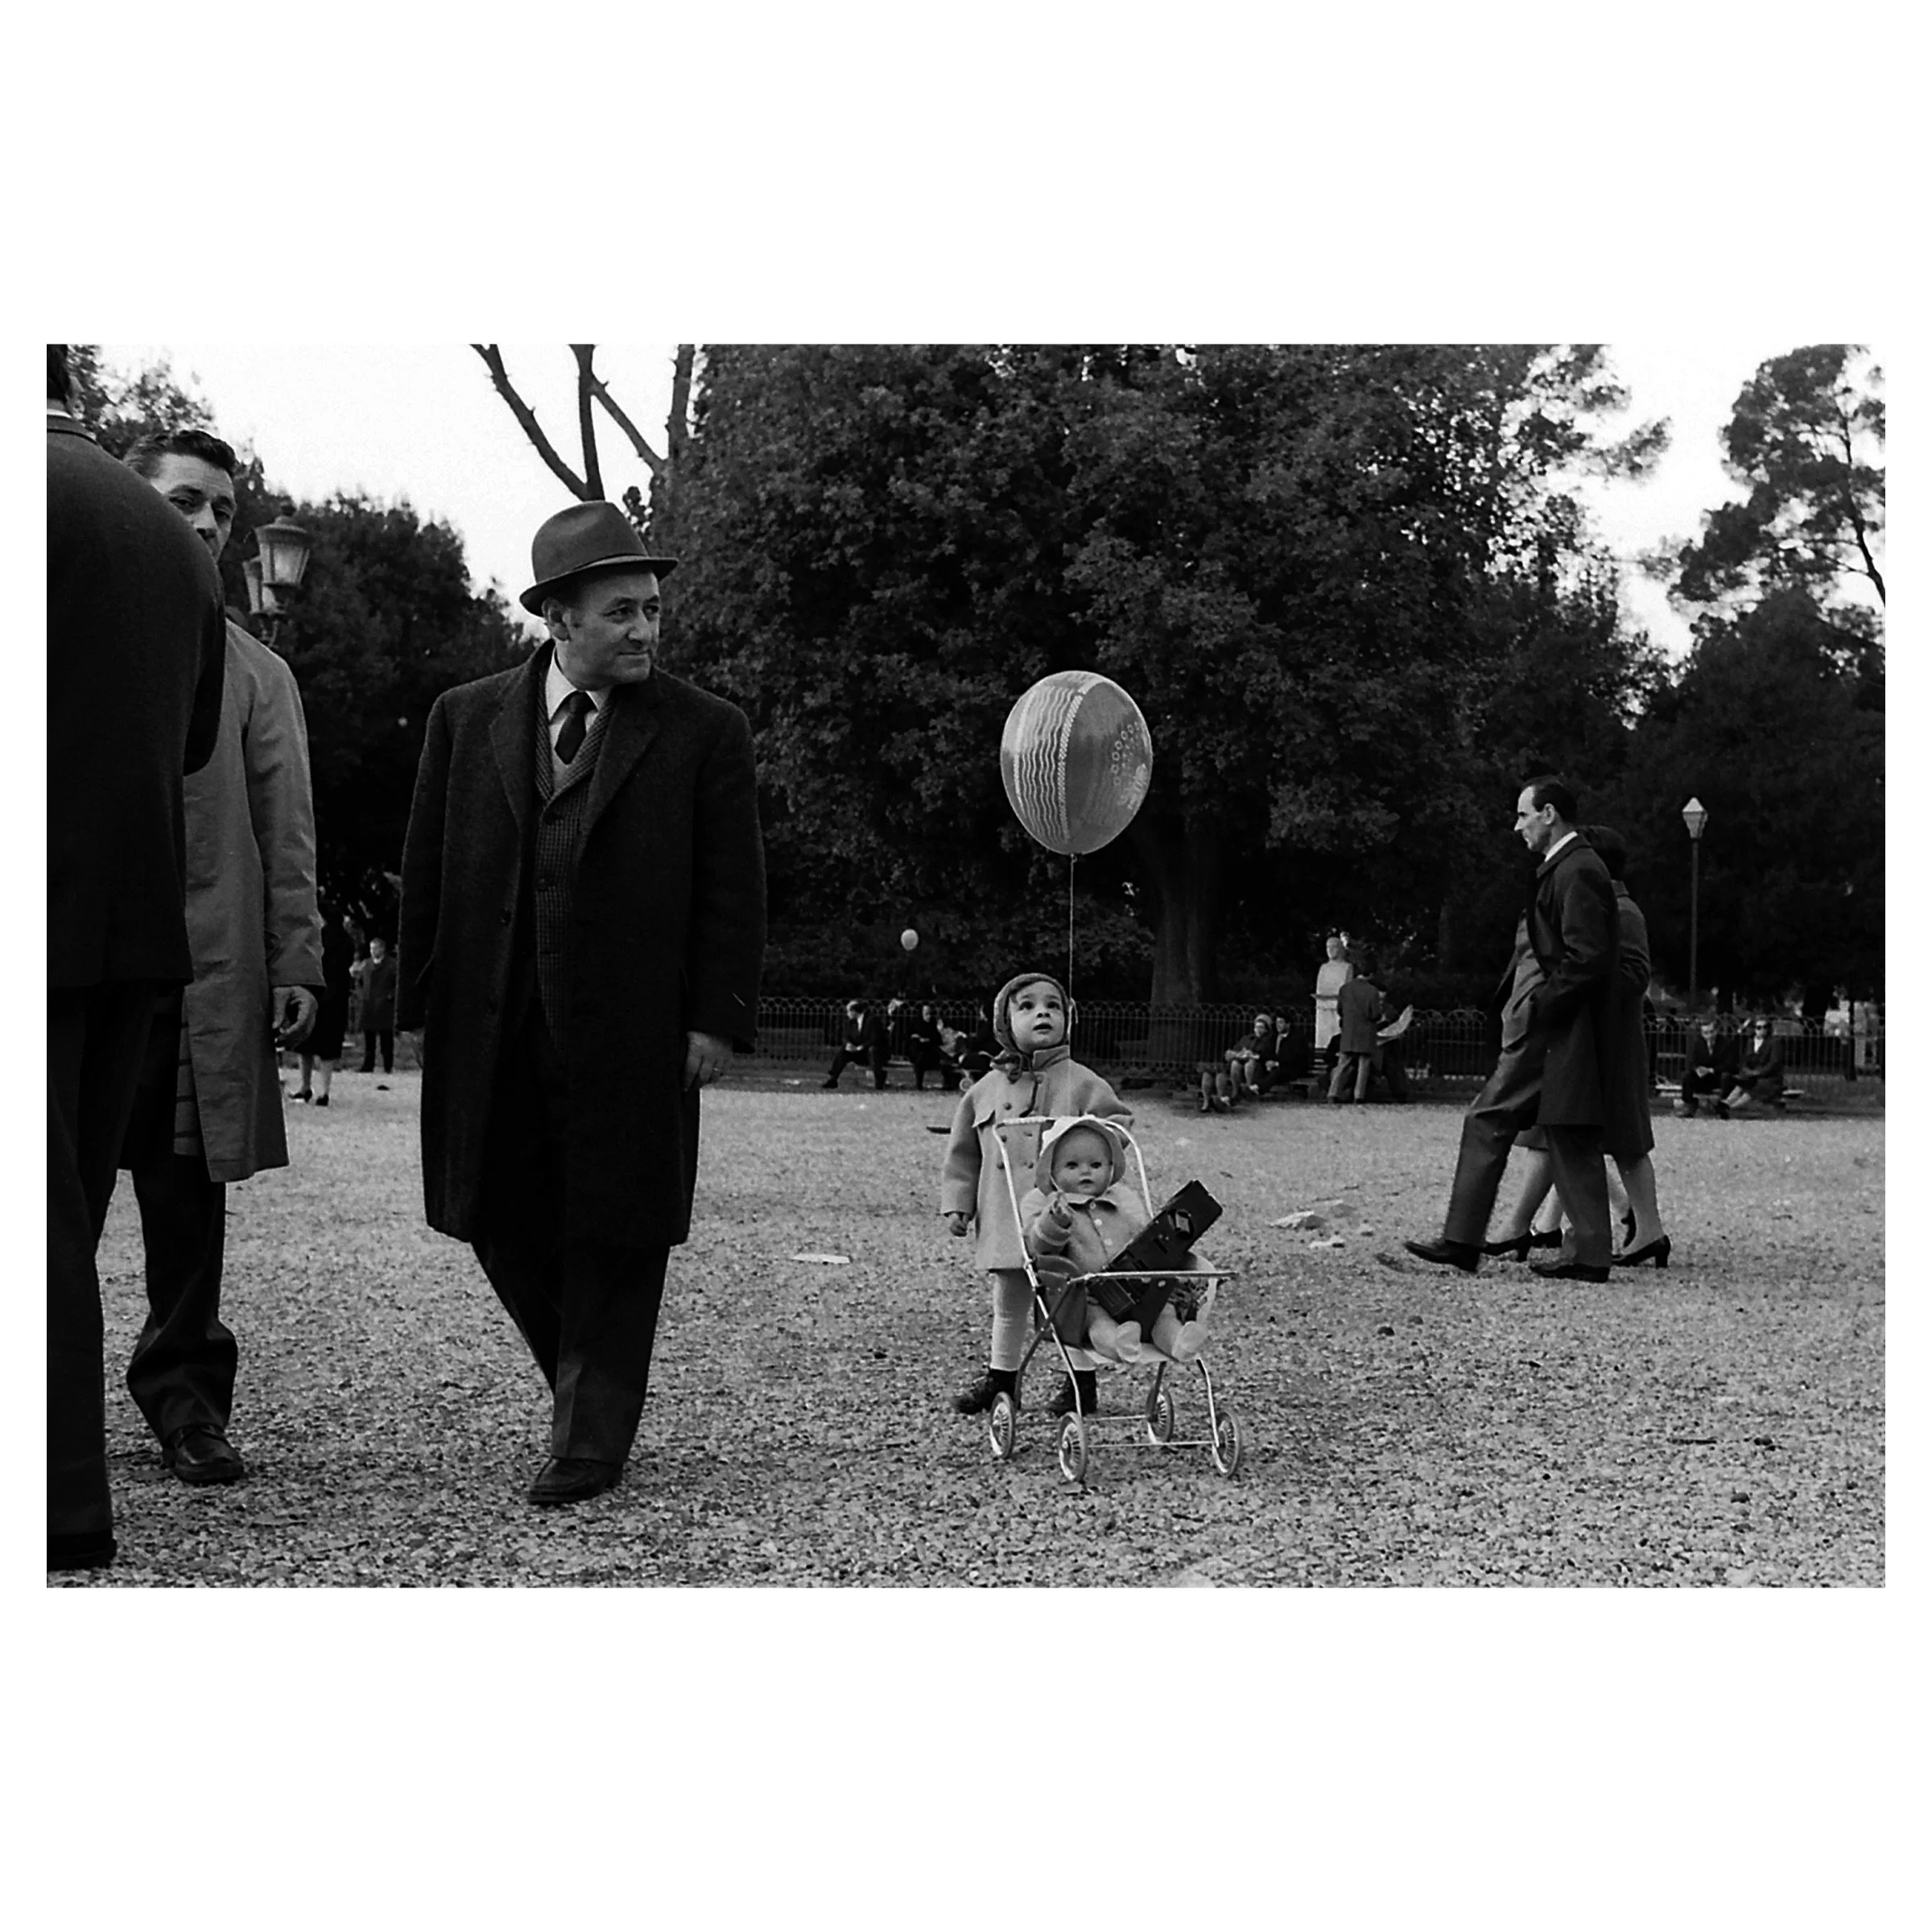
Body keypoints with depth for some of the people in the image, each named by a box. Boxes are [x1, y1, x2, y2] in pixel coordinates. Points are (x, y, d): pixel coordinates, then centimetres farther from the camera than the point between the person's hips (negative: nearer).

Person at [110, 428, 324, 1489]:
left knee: (189, 1186, 3)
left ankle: (183, 1400, 13)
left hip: (206, 966, 1)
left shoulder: (258, 675, 14)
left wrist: (296, 963, 2)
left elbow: (287, 832, 10)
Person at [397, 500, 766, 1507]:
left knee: (616, 1232, 1)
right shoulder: (466, 718, 9)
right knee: (502, 1217, 7)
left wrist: (717, 1018, -8)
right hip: (492, 1029, 3)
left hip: (632, 1032, -3)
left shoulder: (704, 731, 1)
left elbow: (731, 892, -1)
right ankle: (579, 1381, 29)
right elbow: (427, 873, 10)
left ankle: (593, 1435, 12)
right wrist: (422, 1005, 6)